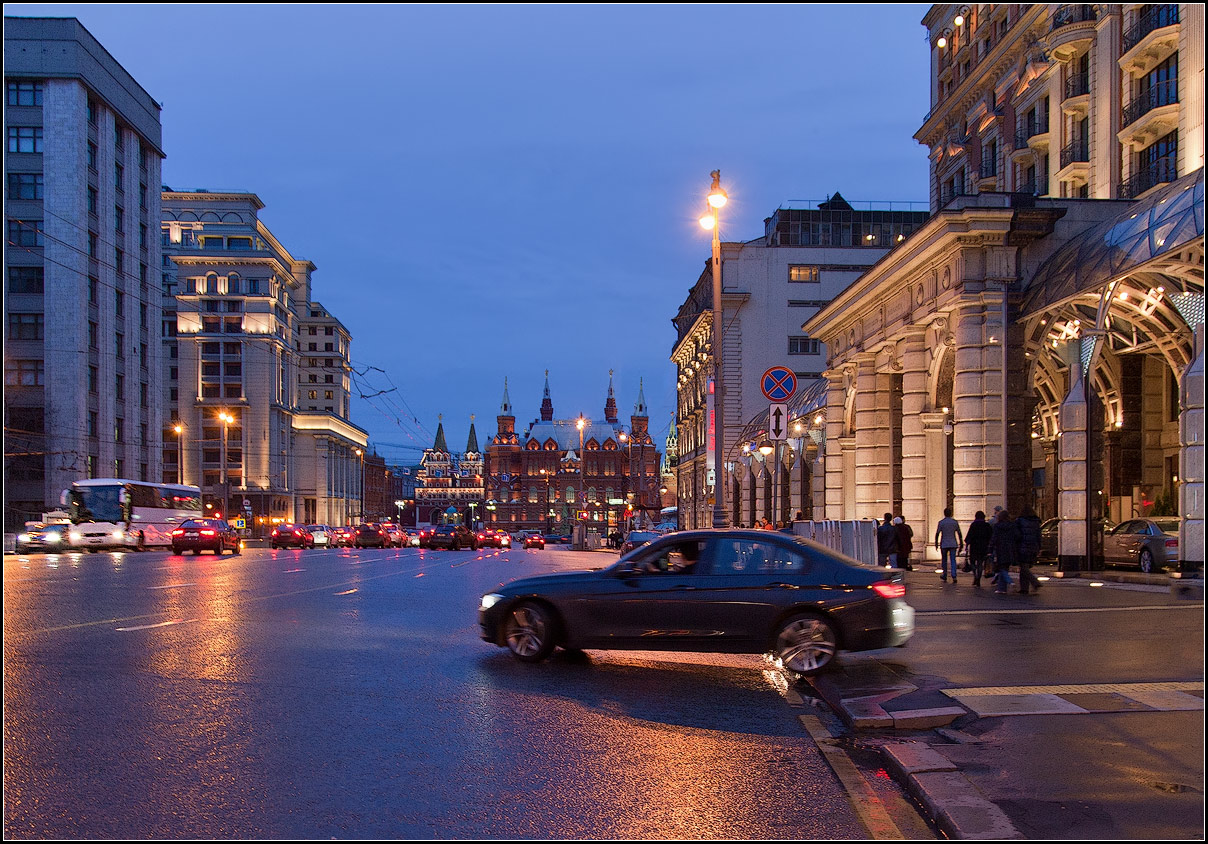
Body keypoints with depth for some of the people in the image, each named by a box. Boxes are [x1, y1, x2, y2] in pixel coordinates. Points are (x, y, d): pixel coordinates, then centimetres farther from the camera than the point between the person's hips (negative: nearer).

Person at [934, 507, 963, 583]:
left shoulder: (941, 522, -3)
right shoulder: (954, 522, 2)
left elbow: (937, 533, -4)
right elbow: (959, 533, 5)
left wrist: (936, 543, 5)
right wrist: (960, 544, 12)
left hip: (944, 544, -1)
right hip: (953, 544, 1)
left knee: (944, 560, 11)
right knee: (953, 560, -1)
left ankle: (944, 577, 17)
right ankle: (954, 576, -16)